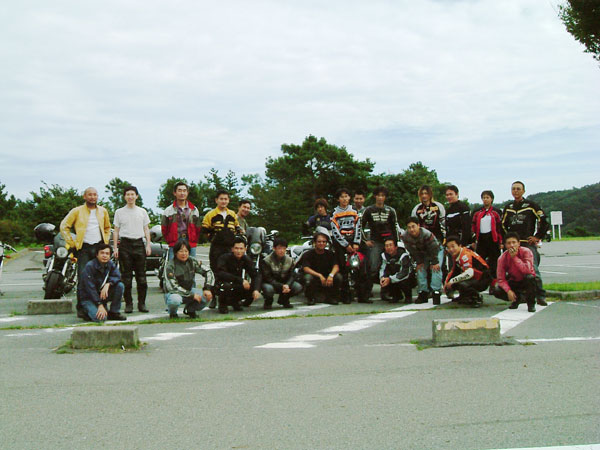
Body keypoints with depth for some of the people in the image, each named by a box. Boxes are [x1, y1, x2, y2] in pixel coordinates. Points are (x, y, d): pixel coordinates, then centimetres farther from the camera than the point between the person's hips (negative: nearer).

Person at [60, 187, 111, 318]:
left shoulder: (103, 211, 13)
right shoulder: (77, 211, 1)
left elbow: (107, 228, 27)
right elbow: (64, 226, 1)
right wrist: (72, 243, -4)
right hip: (84, 248, -4)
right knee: (83, 279, -9)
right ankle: (81, 308, -5)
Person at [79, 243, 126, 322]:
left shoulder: (111, 264, -1)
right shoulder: (89, 266, -19)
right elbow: (90, 288, -23)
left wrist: (108, 284, -33)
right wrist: (100, 305, -28)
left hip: (104, 295, 6)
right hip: (89, 298, -6)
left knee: (120, 285, -17)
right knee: (100, 318, -29)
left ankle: (113, 313, -6)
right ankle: (89, 311, 6)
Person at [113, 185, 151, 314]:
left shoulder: (142, 211, 12)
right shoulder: (119, 212, 8)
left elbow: (146, 229, 14)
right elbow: (116, 231, 8)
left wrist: (148, 245, 3)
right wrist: (115, 247, 0)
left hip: (139, 243, 1)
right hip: (125, 243, -1)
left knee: (141, 275, -1)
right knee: (126, 275, -1)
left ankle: (142, 303, 4)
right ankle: (128, 303, 3)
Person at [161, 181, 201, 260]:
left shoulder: (194, 210, 13)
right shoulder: (168, 211, 7)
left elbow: (198, 229, 17)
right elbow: (164, 229, 12)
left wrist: (194, 241, 10)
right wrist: (170, 241, 6)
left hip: (191, 245, 2)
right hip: (174, 246, -2)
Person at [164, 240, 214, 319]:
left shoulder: (192, 262, -5)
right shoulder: (170, 266, -19)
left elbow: (208, 272, 0)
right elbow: (173, 287, -24)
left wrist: (207, 289, -16)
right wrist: (192, 295, -27)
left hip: (189, 290, 5)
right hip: (173, 293, -5)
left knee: (208, 296, -19)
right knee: (175, 300, -40)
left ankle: (190, 309, 10)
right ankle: (172, 313, -3)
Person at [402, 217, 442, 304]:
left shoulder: (427, 234, -37)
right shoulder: (405, 236, -23)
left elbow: (434, 249, -26)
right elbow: (413, 251, -10)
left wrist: (434, 263, -21)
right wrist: (419, 262, -10)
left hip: (436, 250, -5)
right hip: (421, 253, 5)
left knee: (436, 268, -20)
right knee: (420, 269, -5)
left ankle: (436, 292, -21)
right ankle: (423, 293, 2)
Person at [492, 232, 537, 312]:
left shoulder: (526, 252, -22)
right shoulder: (502, 258, -15)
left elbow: (527, 270, -36)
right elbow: (501, 278, -13)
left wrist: (514, 257, -35)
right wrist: (508, 290, -29)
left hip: (526, 282, -2)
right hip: (514, 282, 3)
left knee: (530, 277, -38)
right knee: (497, 291, -23)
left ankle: (531, 303, -13)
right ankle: (517, 298, 9)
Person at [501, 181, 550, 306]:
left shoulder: (531, 205, 2)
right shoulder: (508, 207, 16)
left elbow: (544, 220, 1)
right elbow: (503, 224, 28)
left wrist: (538, 236, -2)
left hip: (528, 243, -5)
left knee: (533, 270, -14)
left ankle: (540, 296, -7)